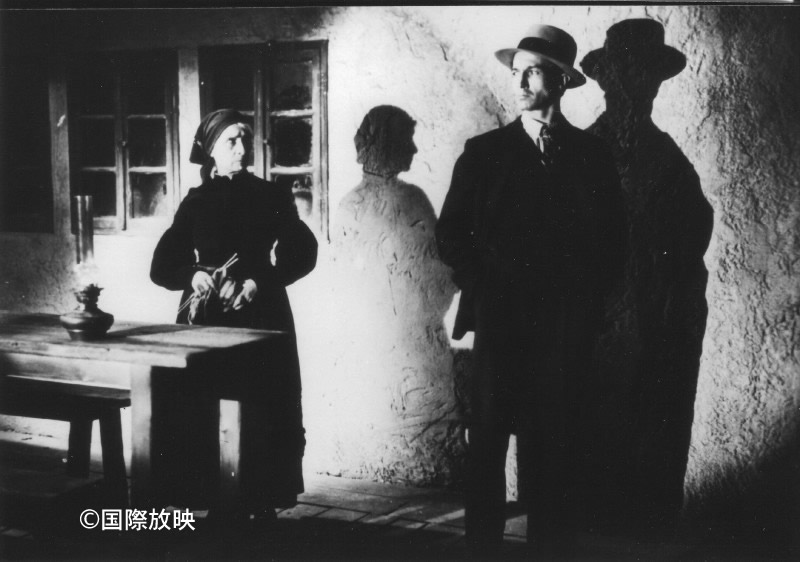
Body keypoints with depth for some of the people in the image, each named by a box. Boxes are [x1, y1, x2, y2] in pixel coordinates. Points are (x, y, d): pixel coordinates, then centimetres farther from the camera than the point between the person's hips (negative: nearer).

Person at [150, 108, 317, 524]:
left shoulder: (270, 197, 7)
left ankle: (262, 503, 3)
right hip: (206, 321, 1)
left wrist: (260, 281, -17)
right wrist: (193, 275, -11)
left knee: (263, 414, -7)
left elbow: (302, 252, -3)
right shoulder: (196, 202, 11)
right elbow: (161, 267, 10)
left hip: (261, 319, -1)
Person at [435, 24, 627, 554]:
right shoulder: (483, 151, 8)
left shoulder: (592, 154, 8)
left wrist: (584, 300, 0)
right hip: (498, 320, 0)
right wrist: (484, 288, -1)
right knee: (487, 439, -1)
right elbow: (451, 235, 8)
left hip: (566, 326, 0)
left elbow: (612, 242, 9)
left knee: (558, 443, 0)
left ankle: (554, 542, 11)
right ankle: (483, 542, 10)